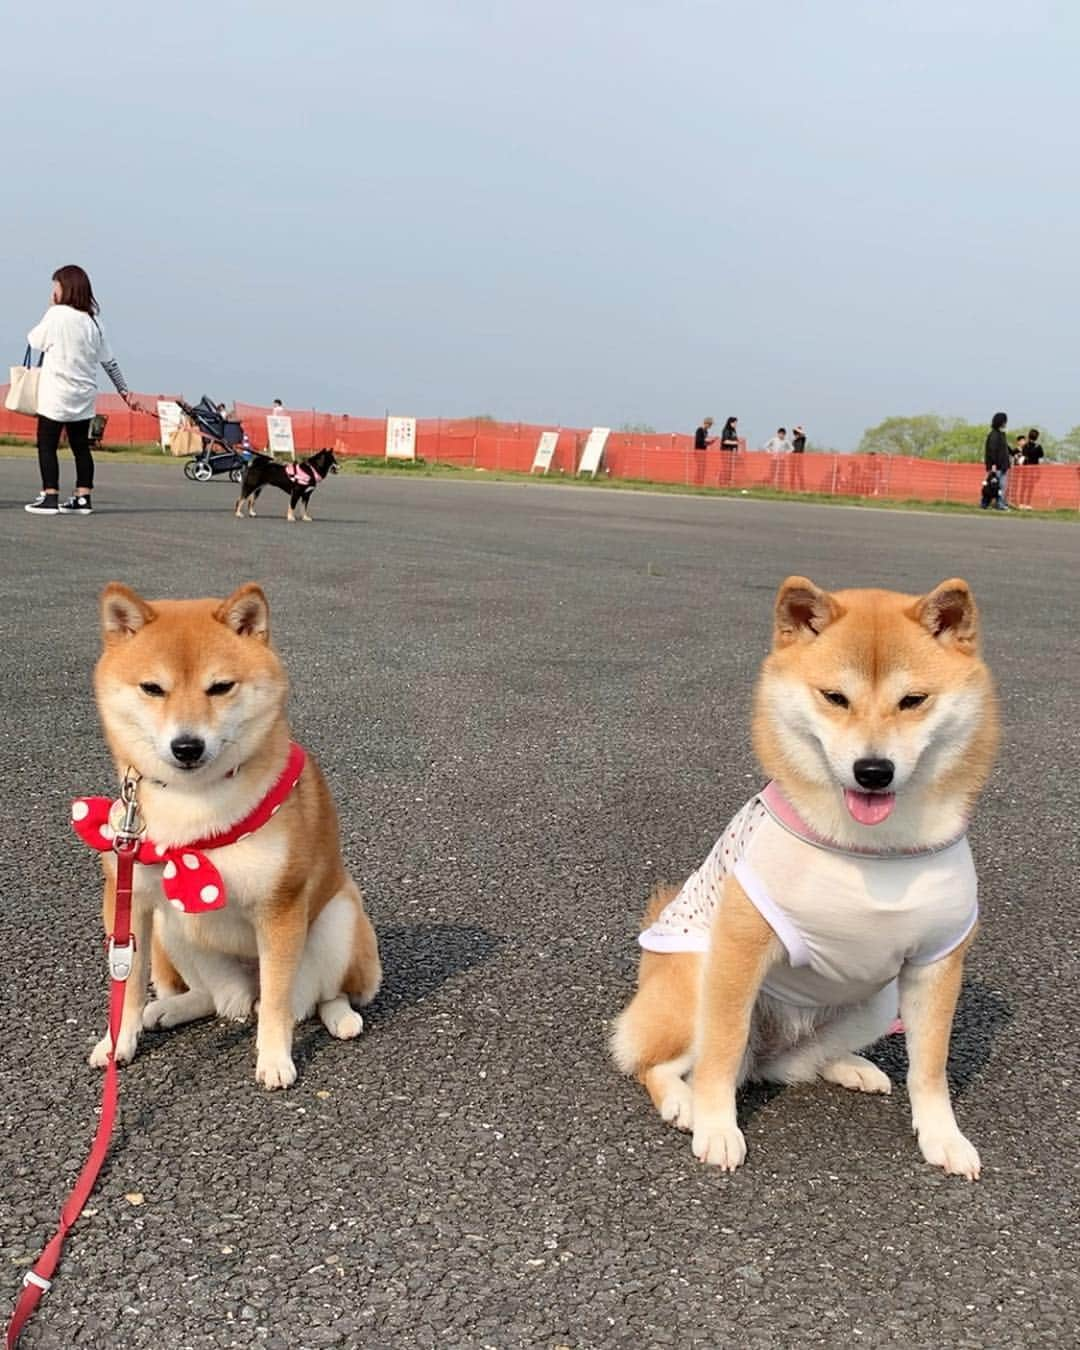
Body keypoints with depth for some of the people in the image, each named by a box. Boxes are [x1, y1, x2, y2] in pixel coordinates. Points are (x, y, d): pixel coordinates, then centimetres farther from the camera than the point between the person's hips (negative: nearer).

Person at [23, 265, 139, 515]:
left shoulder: (56, 314, -10)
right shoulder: (92, 320, 7)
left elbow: (34, 340, 2)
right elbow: (109, 361, 10)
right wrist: (124, 392, 16)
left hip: (56, 395, -6)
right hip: (84, 397, 6)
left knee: (47, 445, 1)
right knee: (81, 446, 11)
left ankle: (50, 497, -3)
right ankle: (82, 498, 10)